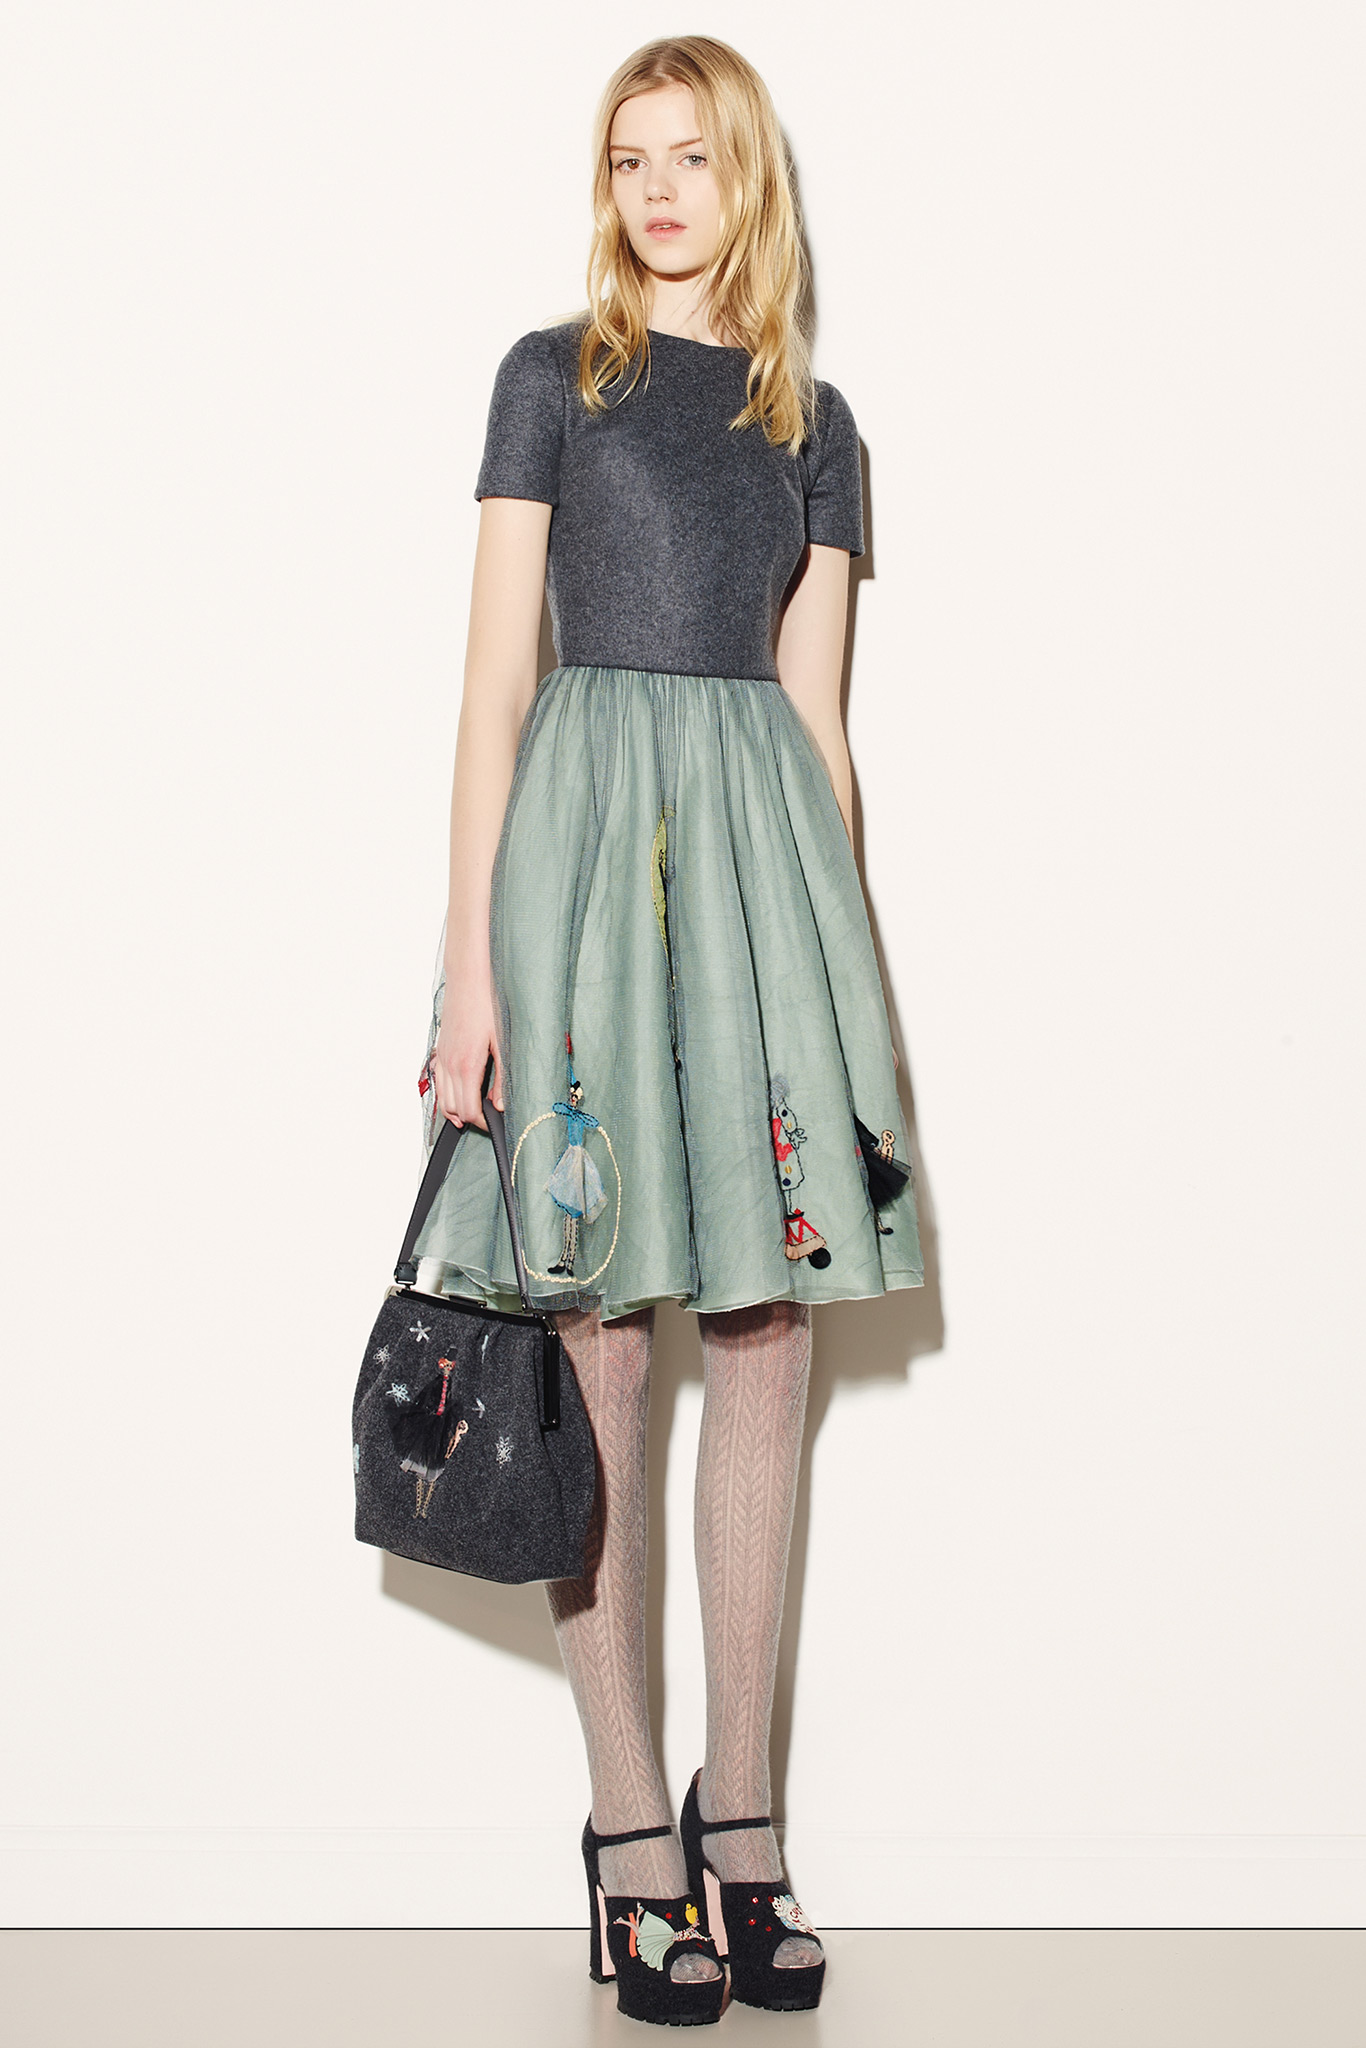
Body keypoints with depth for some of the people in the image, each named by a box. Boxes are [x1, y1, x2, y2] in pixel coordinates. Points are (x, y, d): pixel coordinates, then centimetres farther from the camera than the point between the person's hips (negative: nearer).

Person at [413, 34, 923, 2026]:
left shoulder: (813, 422, 15)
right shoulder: (554, 375, 6)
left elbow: (815, 709, 13)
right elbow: (496, 675, -1)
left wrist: (834, 961, 8)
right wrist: (472, 950, -10)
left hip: (764, 830, 3)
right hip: (588, 822, -3)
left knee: (769, 1333, 2)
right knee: (603, 1339, -2)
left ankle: (740, 1812, 13)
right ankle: (629, 1825, 7)